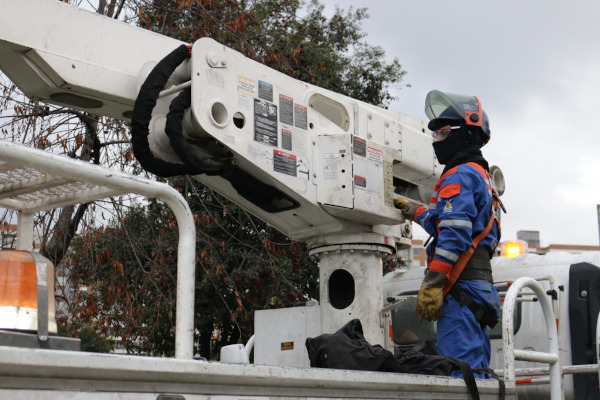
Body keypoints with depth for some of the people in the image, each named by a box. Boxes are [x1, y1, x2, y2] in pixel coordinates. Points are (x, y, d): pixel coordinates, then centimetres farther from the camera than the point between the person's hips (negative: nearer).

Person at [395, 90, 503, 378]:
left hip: (460, 287, -11)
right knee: (476, 374, 11)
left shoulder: (460, 175, -6)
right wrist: (413, 211, 44)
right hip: (480, 286, 11)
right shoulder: (481, 177, 25)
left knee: (460, 374, -14)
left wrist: (431, 284, -21)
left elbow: (454, 235, -18)